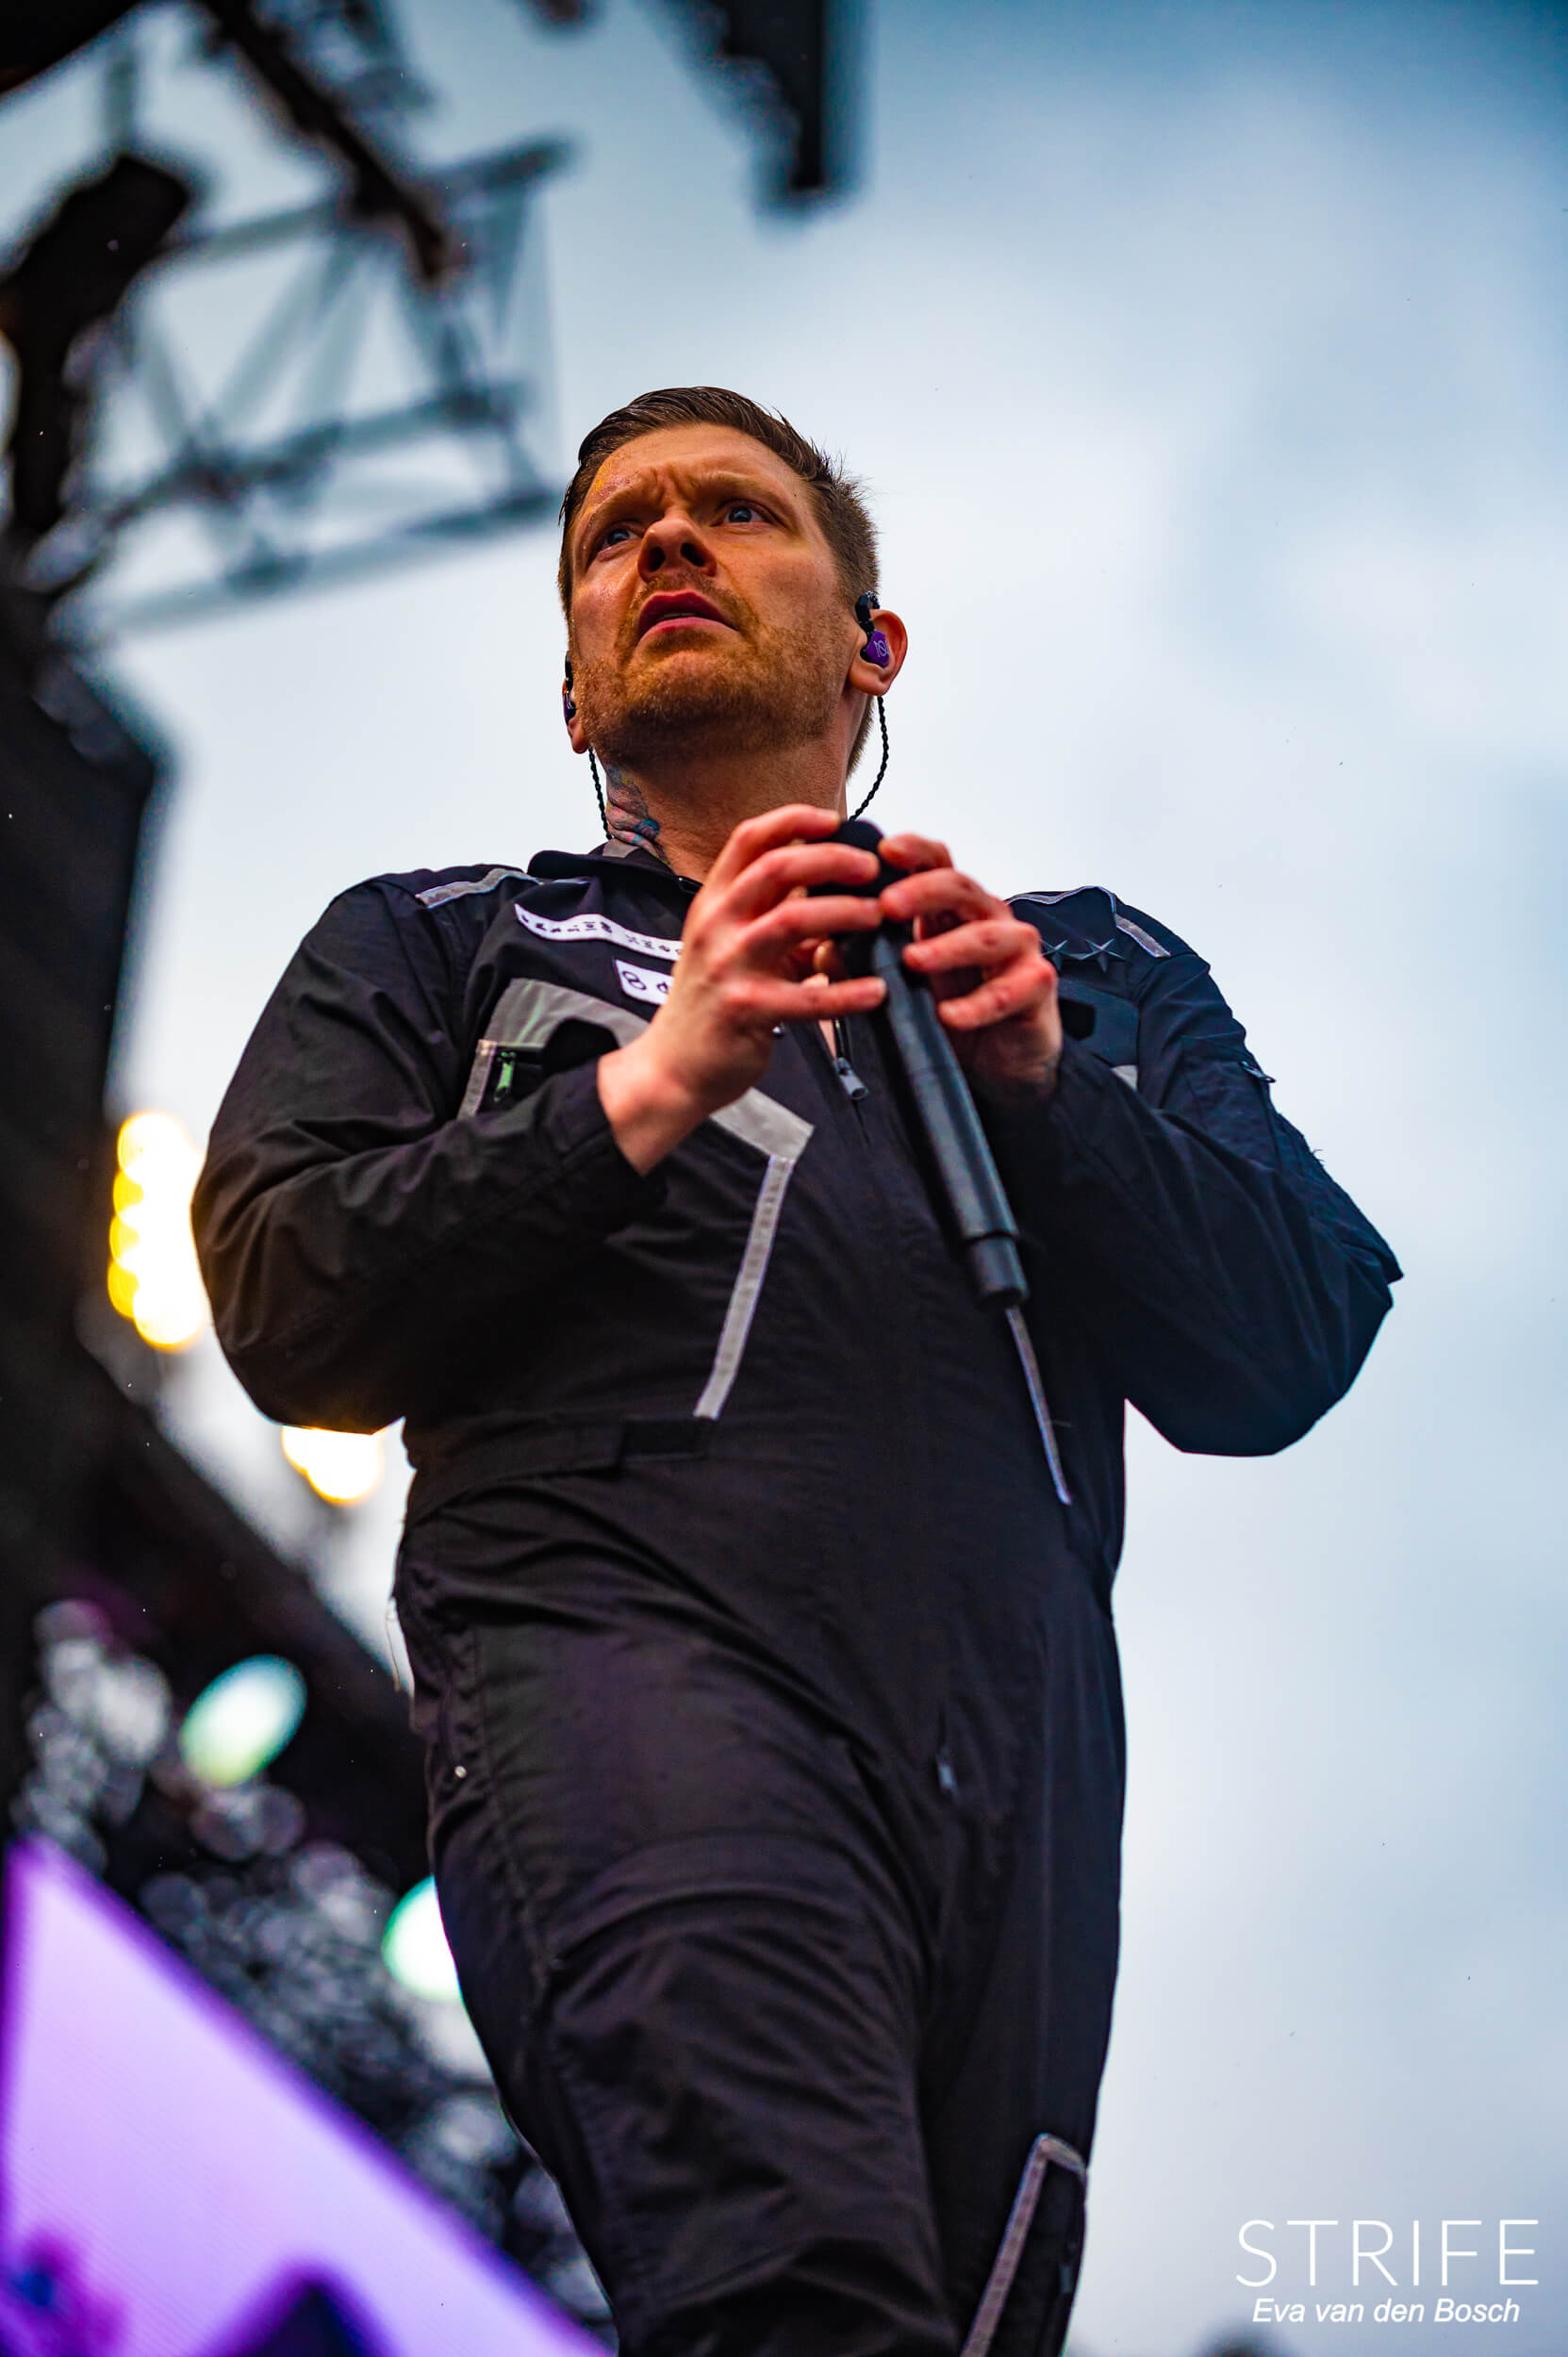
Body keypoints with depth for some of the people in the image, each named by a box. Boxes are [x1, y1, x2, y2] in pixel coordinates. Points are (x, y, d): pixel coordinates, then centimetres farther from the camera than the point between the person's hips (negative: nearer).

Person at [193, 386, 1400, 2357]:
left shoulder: (1095, 971, 28)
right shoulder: (433, 945, 25)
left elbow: (1286, 1361, 14)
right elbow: (288, 1316, 8)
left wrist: (1046, 1077, -2)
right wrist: (650, 1084, -3)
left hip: (1009, 1720, 3)